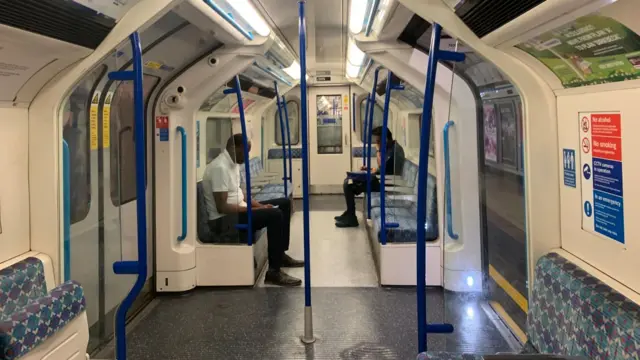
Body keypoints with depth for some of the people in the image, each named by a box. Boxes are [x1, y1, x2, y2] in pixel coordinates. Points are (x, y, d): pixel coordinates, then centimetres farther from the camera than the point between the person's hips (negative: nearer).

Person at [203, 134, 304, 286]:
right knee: (274, 215, -27)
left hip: (238, 211, 11)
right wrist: (252, 209, -22)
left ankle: (281, 255, 17)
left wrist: (260, 205, 2)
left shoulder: (233, 163, 9)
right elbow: (221, 207, -25)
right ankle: (274, 272, -19)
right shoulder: (220, 168, -22)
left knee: (284, 203, 10)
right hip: (224, 220, -11)